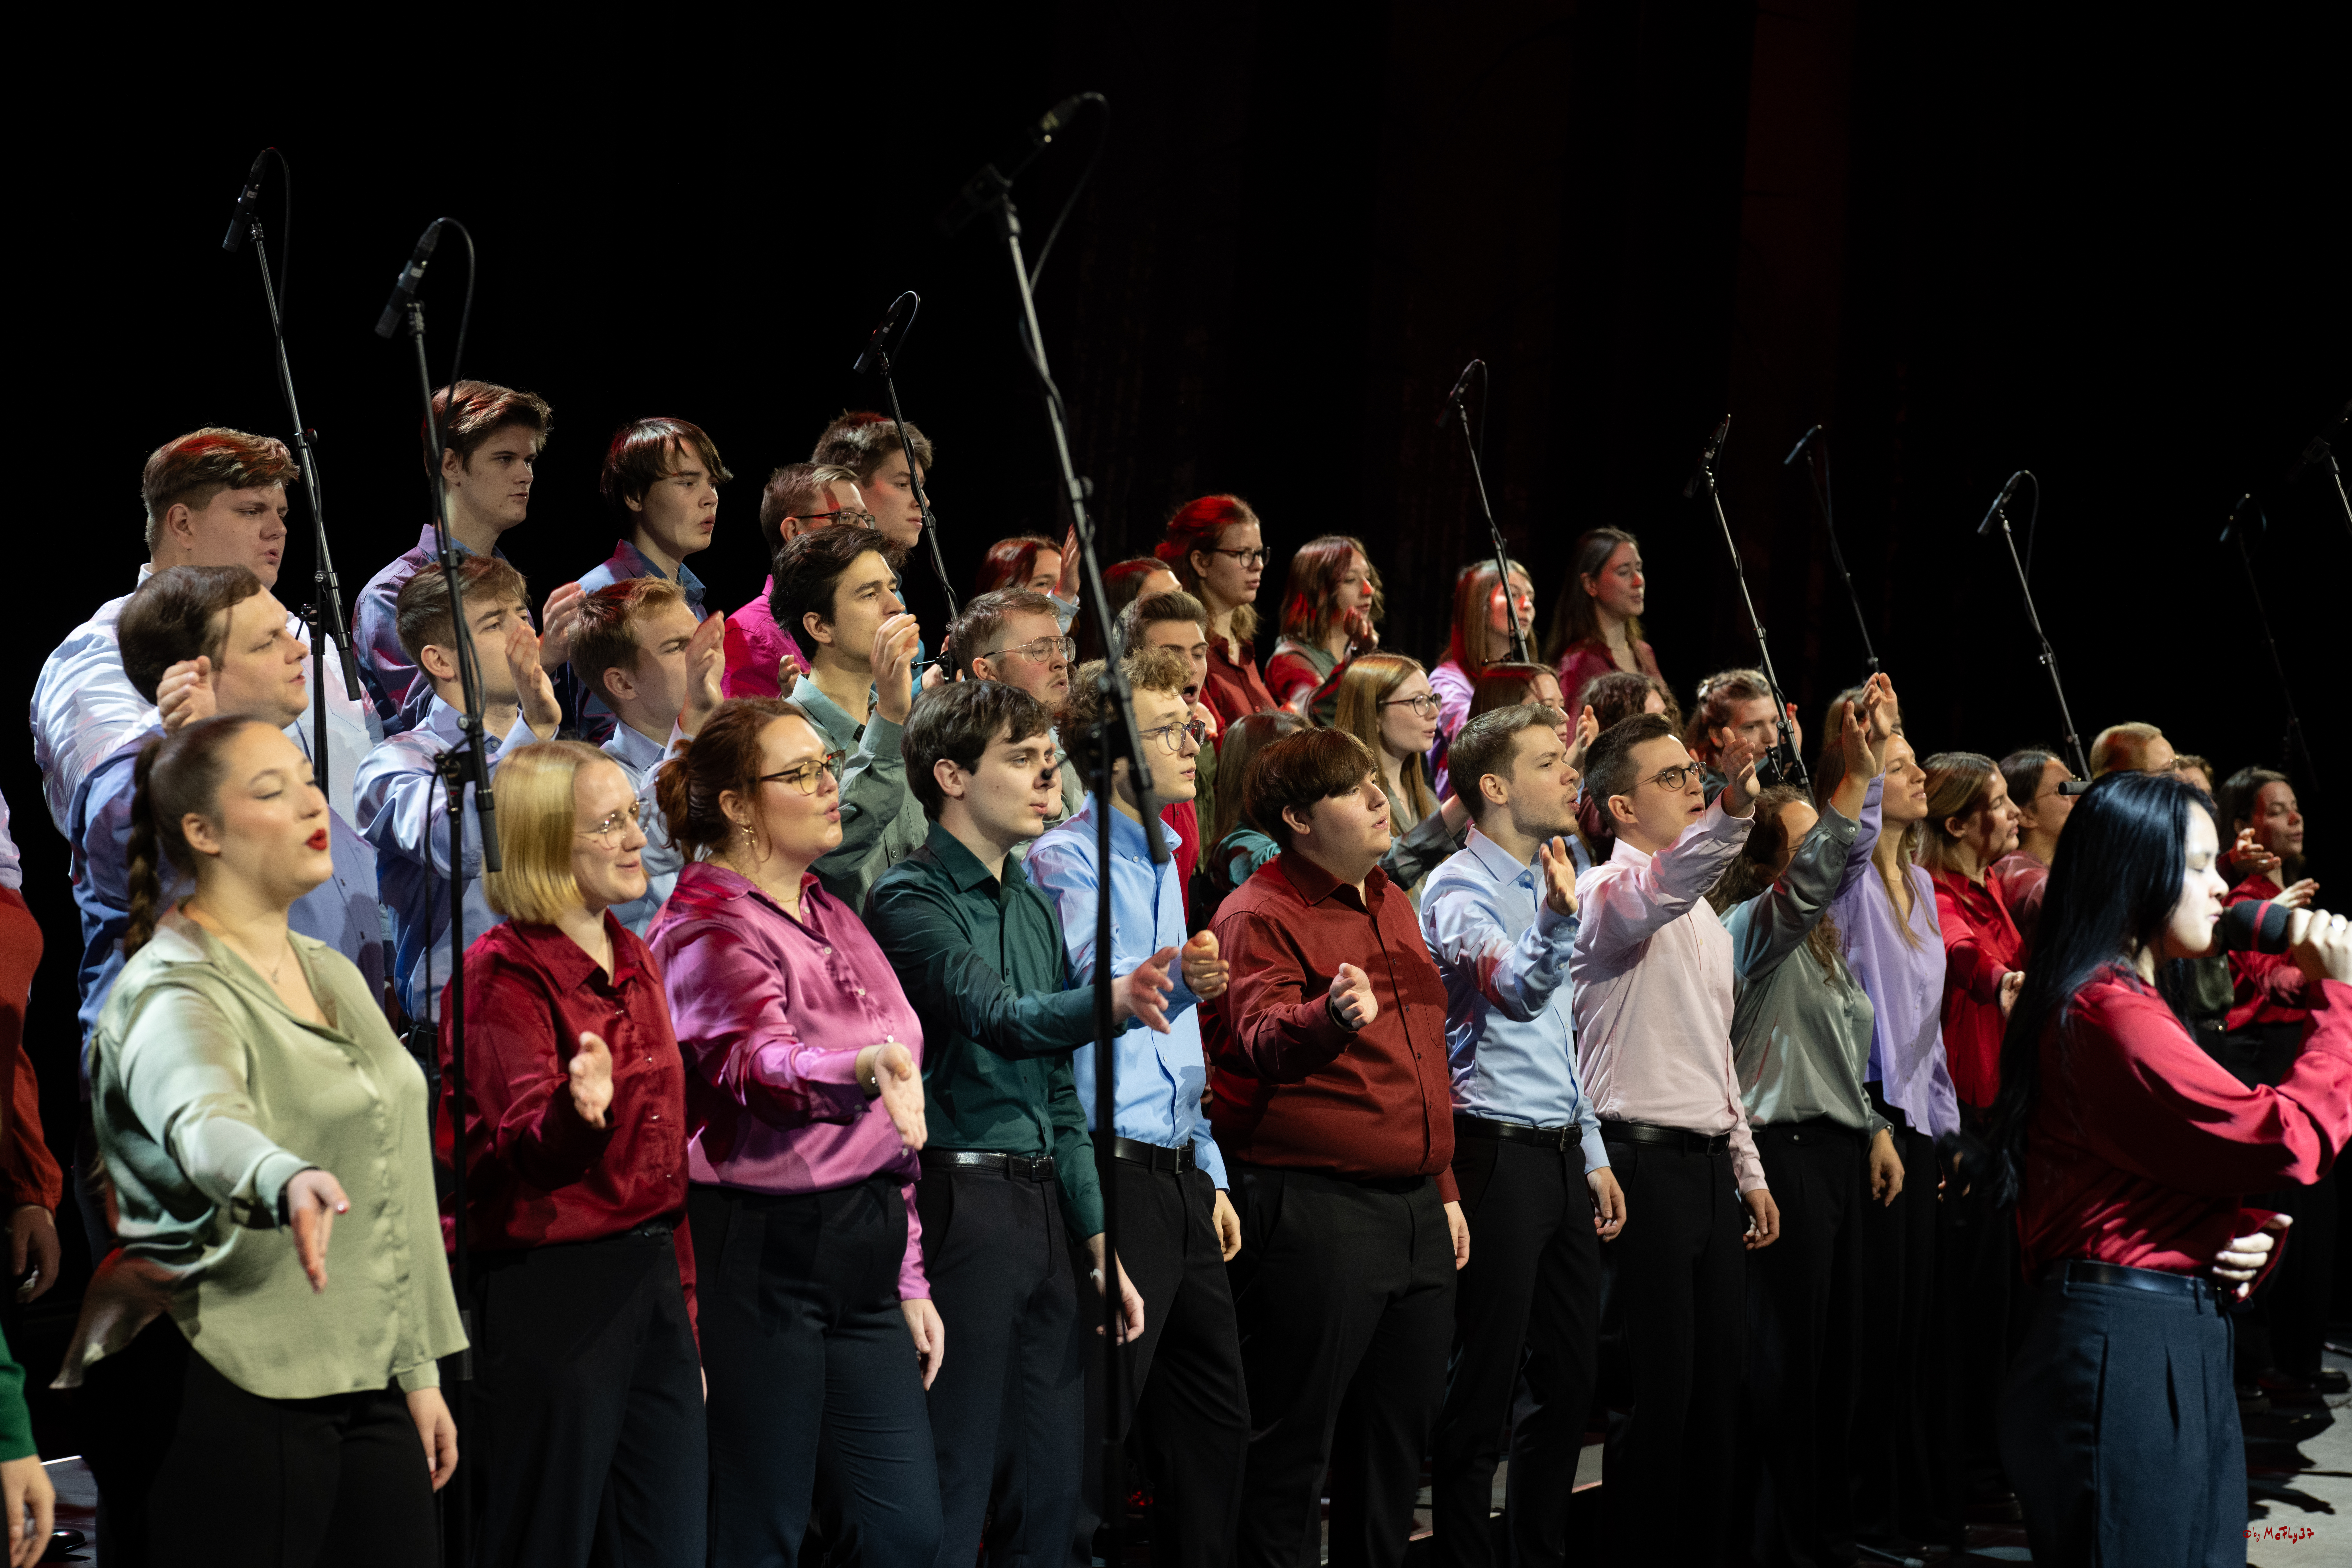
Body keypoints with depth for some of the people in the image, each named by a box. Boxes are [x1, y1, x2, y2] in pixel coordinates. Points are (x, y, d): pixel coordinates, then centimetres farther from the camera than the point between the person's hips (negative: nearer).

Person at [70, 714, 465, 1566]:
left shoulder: (332, 973, 15)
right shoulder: (171, 992, -11)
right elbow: (202, 1118, -35)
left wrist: (418, 1367, 19)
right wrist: (286, 1182, -55)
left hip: (363, 1388, 8)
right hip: (220, 1392, -7)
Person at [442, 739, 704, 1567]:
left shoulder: (634, 959, 12)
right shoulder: (505, 970, -11)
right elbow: (525, 1153, -21)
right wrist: (579, 1111, -44)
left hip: (652, 1274, 8)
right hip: (549, 1291, -7)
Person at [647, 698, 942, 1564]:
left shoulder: (830, 917, 15)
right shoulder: (710, 929, -11)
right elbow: (757, 1063, -32)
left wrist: (909, 1280, 18)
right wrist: (862, 1069, -53)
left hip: (862, 1248, 8)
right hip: (764, 1255, -8)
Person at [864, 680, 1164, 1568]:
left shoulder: (1033, 908, 18)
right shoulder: (911, 901, -8)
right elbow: (1000, 1019, -26)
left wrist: (1099, 1243, 16)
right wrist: (1108, 1003, -45)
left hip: (1041, 1206, 8)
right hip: (958, 1204, -8)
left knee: (1050, 1484, 11)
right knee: (954, 1493, -6)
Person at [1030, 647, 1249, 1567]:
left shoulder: (1161, 862, 19)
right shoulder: (1067, 860, -7)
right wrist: (1174, 981, -31)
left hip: (1178, 1172, 9)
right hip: (1111, 1169, -9)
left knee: (1215, 1414, 13)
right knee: (1093, 1417, -8)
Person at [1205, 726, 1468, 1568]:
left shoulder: (1391, 902, 17)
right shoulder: (1261, 914, -9)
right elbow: (1266, 1040, -27)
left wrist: (1444, 1189, 22)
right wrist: (1329, 1017, -49)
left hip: (1413, 1208, 8)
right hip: (1311, 1206, -8)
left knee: (1402, 1428, 15)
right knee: (1294, 1440, -2)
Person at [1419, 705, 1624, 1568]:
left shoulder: (1547, 879, 17)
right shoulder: (1461, 889, -10)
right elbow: (1516, 988, -31)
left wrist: (1592, 1153, 20)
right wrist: (1558, 917, -49)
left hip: (1562, 1157, 9)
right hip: (1497, 1152, -9)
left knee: (1570, 1380, 13)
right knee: (1484, 1386, -5)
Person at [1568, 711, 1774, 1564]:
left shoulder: (1704, 916, 21)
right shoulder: (1610, 892, -8)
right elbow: (1664, 888, -34)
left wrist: (1749, 1169, 21)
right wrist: (1733, 808, -49)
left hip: (1710, 1164, 8)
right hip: (1645, 1163, -8)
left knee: (1717, 1378, 10)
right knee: (1659, 1384, -7)